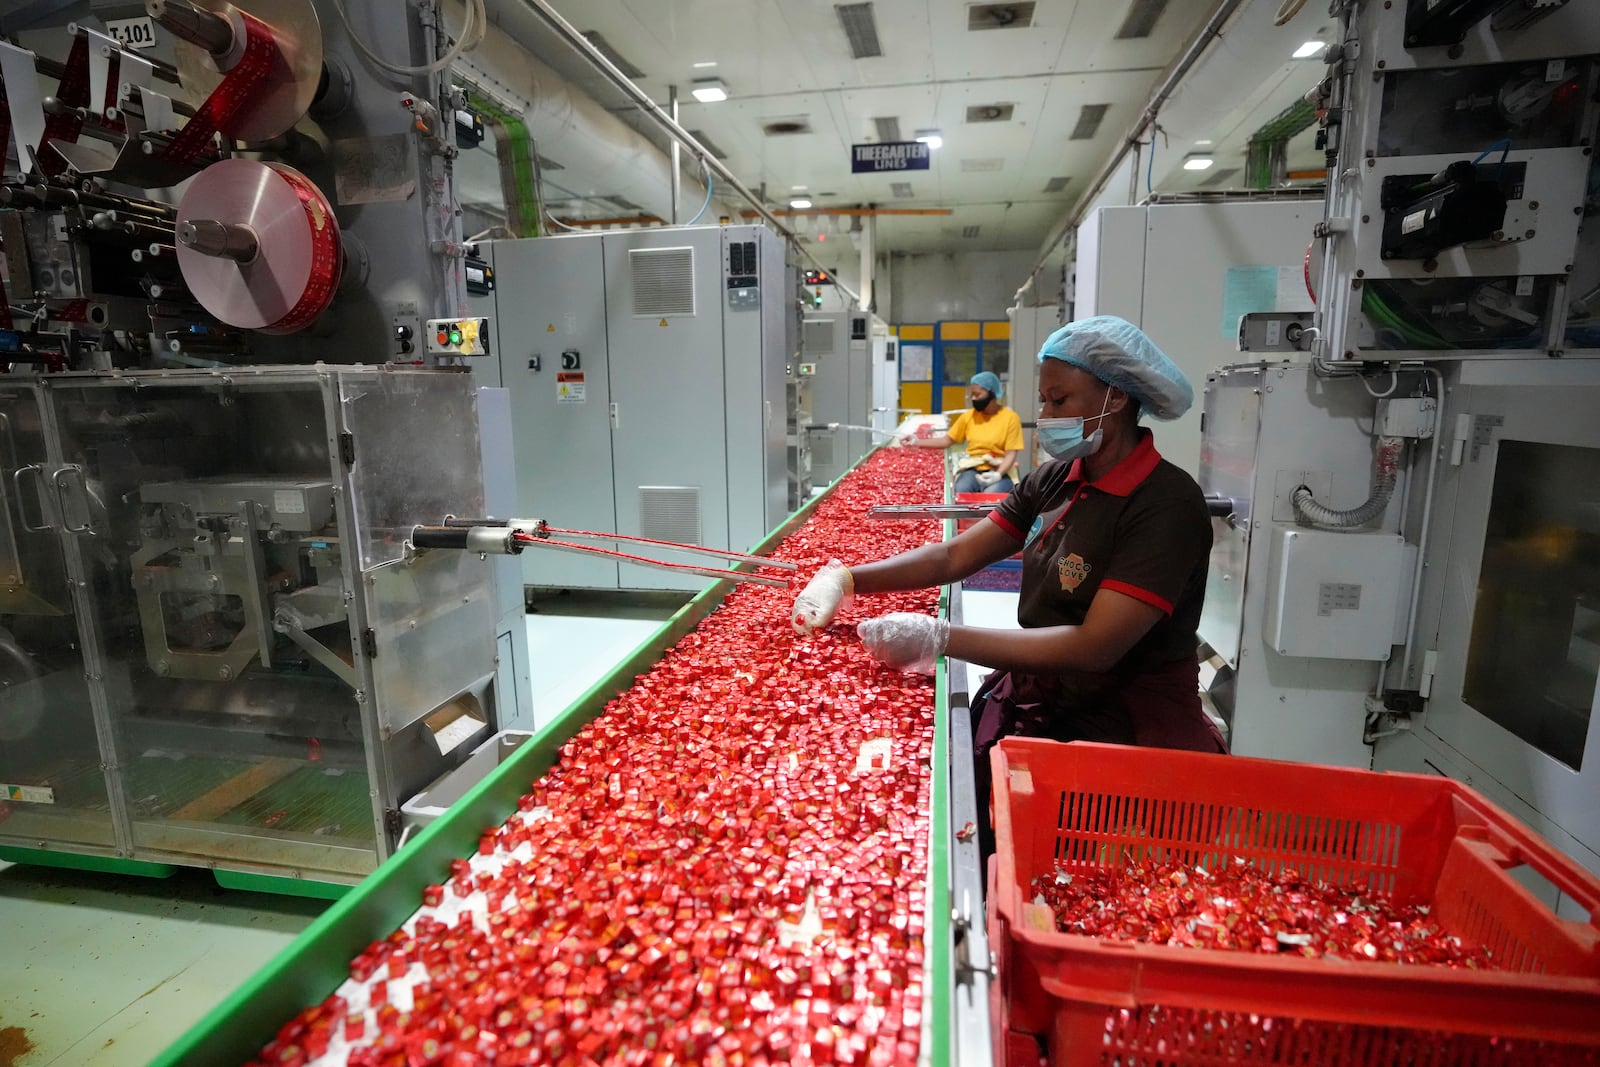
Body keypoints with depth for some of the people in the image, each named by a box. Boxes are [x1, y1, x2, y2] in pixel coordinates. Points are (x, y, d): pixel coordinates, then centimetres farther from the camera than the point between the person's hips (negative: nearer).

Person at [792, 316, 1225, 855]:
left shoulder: (1167, 503, -17)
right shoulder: (1054, 481, 6)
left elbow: (1095, 646, -25)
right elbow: (956, 554, 4)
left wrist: (940, 638, -29)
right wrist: (848, 579, -9)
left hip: (1125, 725, -6)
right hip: (1032, 701, 6)